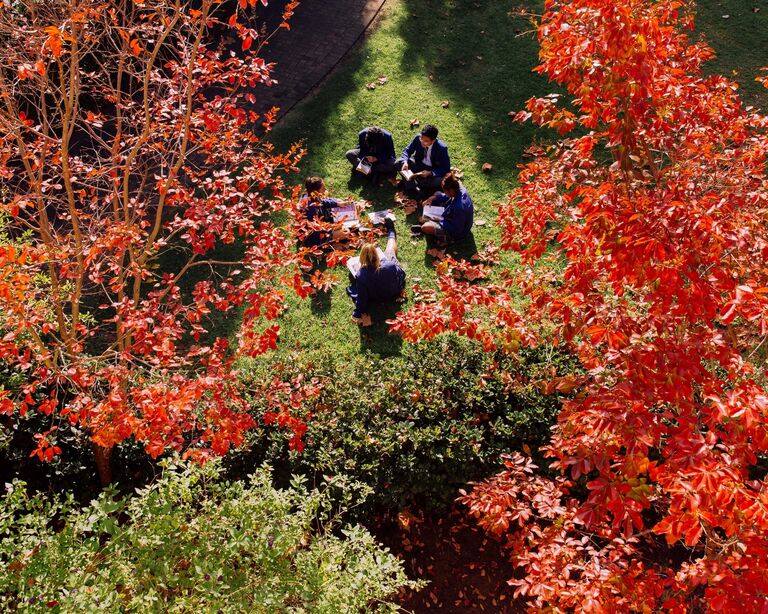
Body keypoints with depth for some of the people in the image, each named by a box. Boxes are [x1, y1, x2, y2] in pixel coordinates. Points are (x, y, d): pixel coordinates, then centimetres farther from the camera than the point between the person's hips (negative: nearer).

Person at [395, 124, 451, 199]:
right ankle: (413, 189, -24)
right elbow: (408, 150, -5)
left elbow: (446, 169, -23)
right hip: (419, 164, 3)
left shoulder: (442, 148, -27)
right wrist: (405, 161, -27)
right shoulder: (418, 138, -19)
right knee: (399, 163, -19)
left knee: (441, 181, -36)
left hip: (433, 170, -3)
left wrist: (430, 173, -38)